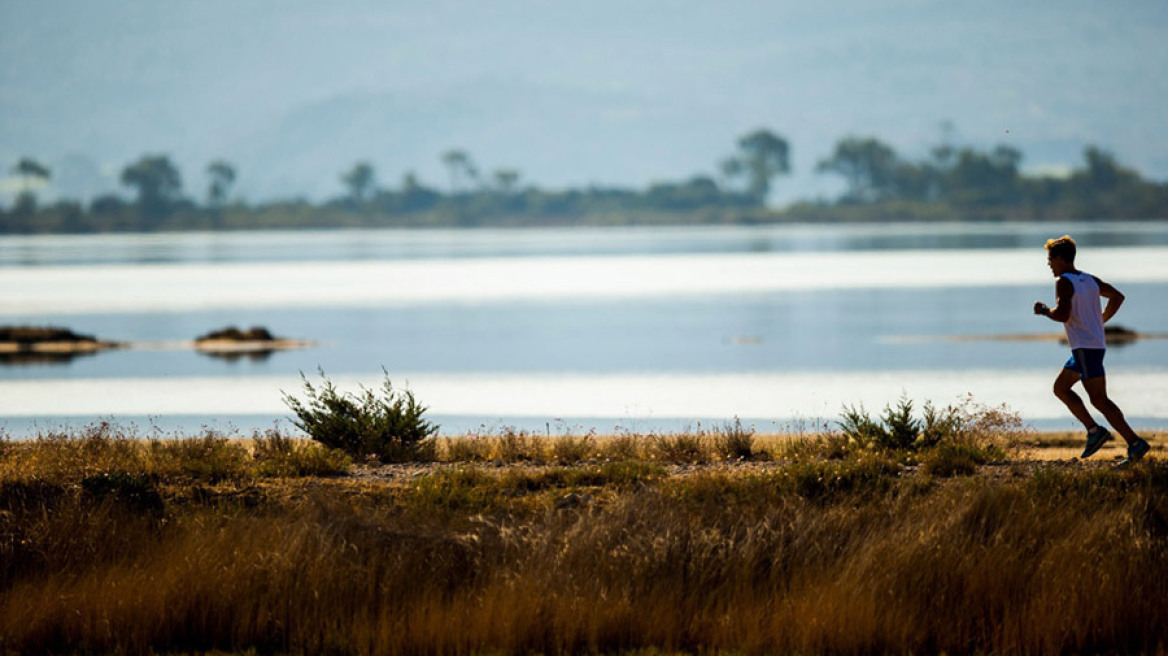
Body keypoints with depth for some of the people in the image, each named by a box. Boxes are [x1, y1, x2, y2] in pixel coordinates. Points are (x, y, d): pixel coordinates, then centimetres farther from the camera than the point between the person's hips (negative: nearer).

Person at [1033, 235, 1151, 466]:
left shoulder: (1064, 283, -11)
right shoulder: (1090, 280, 14)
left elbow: (1063, 315, -24)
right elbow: (1117, 297, 23)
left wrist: (1045, 311, -4)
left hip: (1085, 348, -9)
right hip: (1096, 344, 9)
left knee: (1099, 399, -10)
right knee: (1060, 387, 18)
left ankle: (1135, 443, -15)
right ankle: (1094, 430, 11)